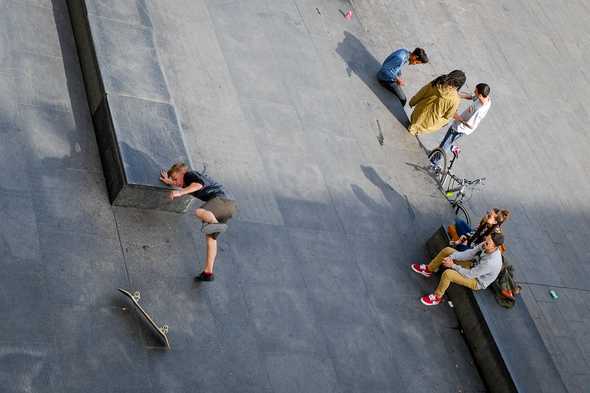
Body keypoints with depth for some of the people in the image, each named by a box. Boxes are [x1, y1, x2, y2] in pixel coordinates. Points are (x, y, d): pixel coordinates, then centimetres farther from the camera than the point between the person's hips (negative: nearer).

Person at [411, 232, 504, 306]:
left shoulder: (491, 262, -41)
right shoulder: (486, 245, -20)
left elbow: (469, 274, -30)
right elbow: (470, 253, -9)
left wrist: (453, 265, -20)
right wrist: (451, 257, -22)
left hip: (477, 281, -8)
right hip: (473, 266, 8)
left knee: (447, 273, -30)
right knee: (447, 250, 3)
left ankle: (437, 298, -5)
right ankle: (429, 270, 24)